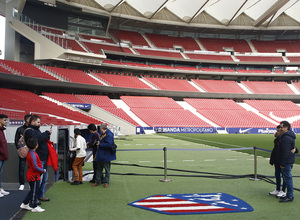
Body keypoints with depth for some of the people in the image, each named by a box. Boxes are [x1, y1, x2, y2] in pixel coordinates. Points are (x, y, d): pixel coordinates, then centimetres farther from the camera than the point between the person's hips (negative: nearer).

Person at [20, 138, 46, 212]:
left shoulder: (29, 153, 7)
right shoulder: (33, 155, -24)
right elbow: (35, 167, -25)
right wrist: (43, 170, -13)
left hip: (31, 175, 10)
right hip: (34, 176, -10)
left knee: (33, 191, 20)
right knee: (34, 191, 2)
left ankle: (25, 204, 29)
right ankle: (34, 207, 12)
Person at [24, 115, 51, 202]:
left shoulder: (36, 130, 22)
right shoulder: (29, 131, -9)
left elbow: (42, 139, 23)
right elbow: (37, 139, -26)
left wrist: (47, 136, 4)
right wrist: (47, 133, -17)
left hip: (43, 159, 10)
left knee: (44, 178, 16)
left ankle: (40, 195, 27)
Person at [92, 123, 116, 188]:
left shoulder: (109, 135, -19)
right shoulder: (103, 134, 11)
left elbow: (108, 144, -28)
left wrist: (100, 144, -20)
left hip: (106, 156, -9)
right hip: (100, 156, 10)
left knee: (107, 169, 4)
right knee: (98, 168, 15)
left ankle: (106, 182, 14)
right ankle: (97, 181, 25)